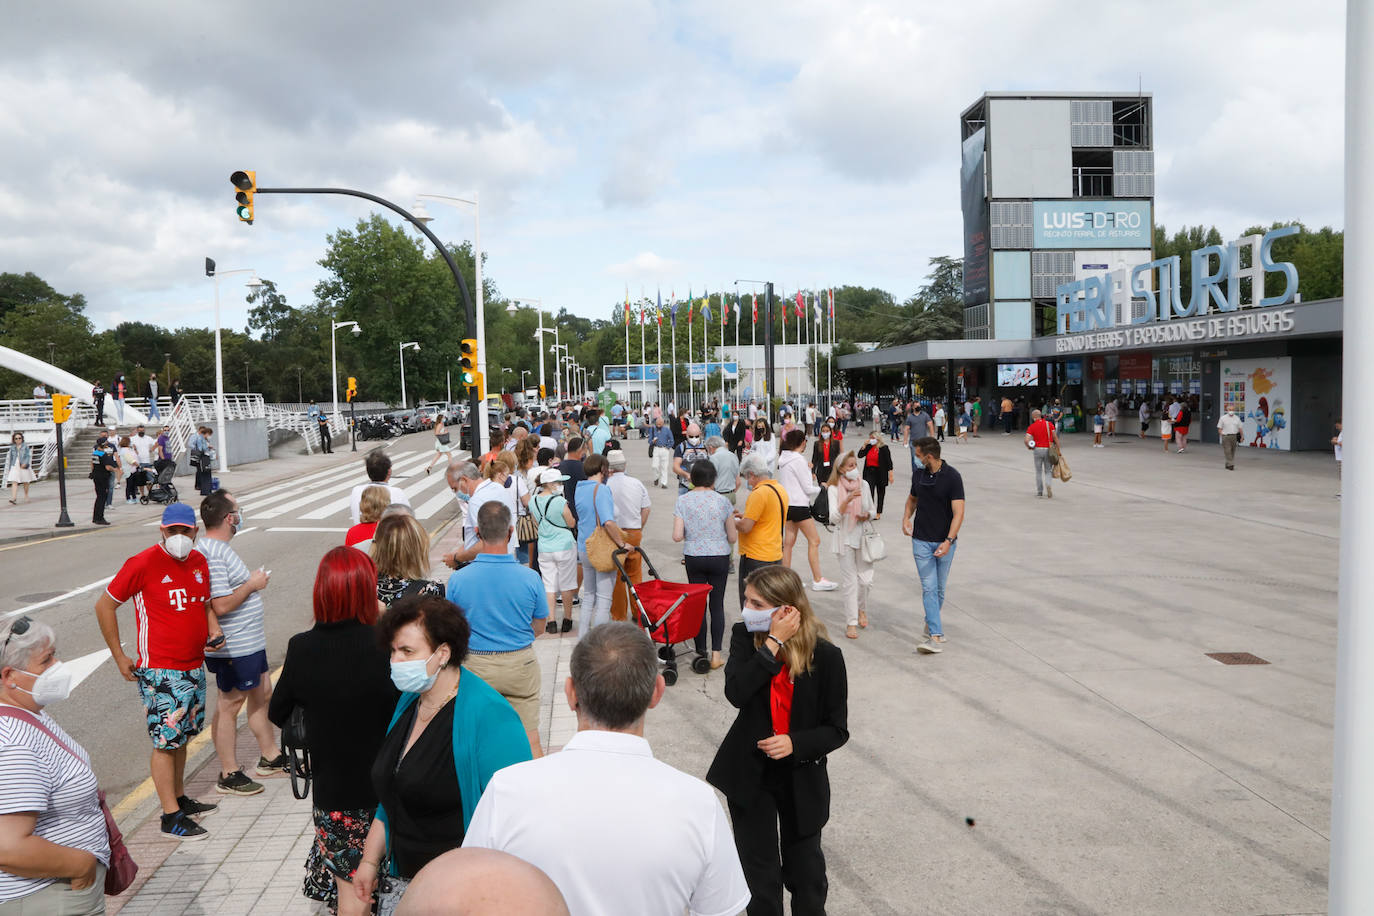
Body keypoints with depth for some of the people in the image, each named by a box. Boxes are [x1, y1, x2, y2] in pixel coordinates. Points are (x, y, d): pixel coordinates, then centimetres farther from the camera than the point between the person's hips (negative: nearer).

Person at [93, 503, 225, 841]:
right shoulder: (143, 563, -13)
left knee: (182, 736, 17)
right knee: (166, 740, -3)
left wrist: (214, 629, 3)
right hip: (160, 671, -7)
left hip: (195, 667, 7)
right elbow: (104, 605, -6)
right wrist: (119, 657, -5)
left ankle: (179, 797, 30)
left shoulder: (199, 562, 7)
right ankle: (171, 816, 3)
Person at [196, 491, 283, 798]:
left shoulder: (216, 547, 9)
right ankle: (229, 775, 16)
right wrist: (252, 584, -19)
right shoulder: (212, 555, -25)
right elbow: (220, 605, -30)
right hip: (233, 647, -11)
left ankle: (270, 757, 33)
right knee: (230, 705, 2)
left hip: (249, 642, 11)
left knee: (262, 692, 19)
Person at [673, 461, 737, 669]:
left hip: (693, 558, 1)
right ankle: (716, 654, 5)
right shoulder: (722, 501, -7)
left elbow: (677, 536, -10)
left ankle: (701, 652, 14)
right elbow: (732, 537, -3)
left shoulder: (683, 500, -5)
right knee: (717, 605, 7)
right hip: (719, 558, -1)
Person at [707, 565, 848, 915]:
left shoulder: (826, 656, -17)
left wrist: (795, 743, -26)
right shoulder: (745, 637, -11)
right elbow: (736, 693, -28)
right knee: (759, 870, 13)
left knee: (805, 870, 17)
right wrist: (773, 644, -30)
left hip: (802, 778, -1)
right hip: (750, 774, 1)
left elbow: (837, 730, -10)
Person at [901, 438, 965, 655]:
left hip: (944, 541, -3)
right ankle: (936, 636, -9)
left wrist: (949, 541, -27)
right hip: (921, 540, 3)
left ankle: (930, 621, 35)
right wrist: (906, 518, 2)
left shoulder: (952, 477, -13)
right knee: (929, 588, -6)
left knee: (939, 588, 11)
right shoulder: (918, 475, 3)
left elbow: (958, 513, -17)